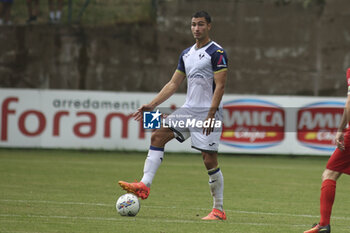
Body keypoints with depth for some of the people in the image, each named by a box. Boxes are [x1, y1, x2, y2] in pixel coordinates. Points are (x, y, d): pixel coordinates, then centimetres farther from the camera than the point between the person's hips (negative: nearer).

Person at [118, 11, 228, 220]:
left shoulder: (217, 53, -8)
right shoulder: (187, 54, 16)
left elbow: (220, 86, -14)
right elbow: (174, 84, 18)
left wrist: (211, 115, -22)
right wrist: (152, 106, 9)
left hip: (208, 112, -7)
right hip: (188, 109, 7)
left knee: (210, 160, -8)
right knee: (158, 135, -9)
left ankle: (219, 210, 1)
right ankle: (144, 185, -17)